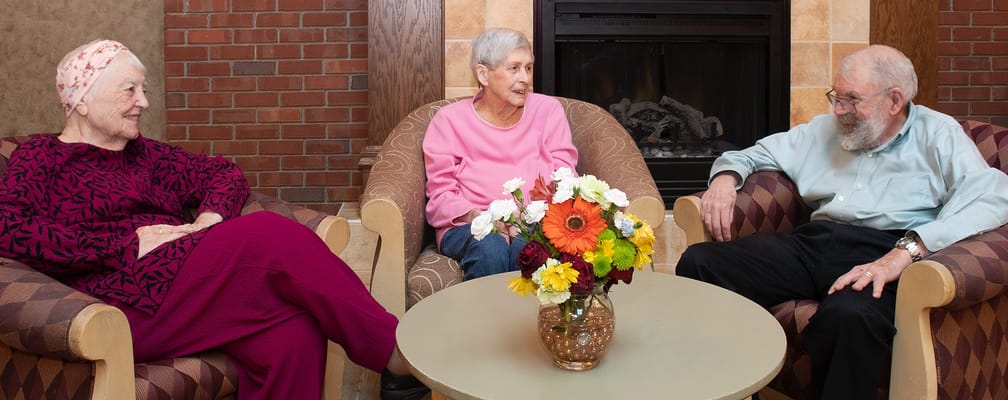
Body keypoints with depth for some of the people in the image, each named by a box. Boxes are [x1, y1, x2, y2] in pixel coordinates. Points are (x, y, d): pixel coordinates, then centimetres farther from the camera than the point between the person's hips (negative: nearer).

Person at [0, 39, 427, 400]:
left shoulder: (142, 153, 25)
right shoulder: (41, 156, 8)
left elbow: (224, 173, 25)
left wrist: (213, 215, 1)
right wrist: (128, 242, -13)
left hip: (189, 279, 6)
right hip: (134, 306, -6)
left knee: (295, 332, -28)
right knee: (272, 235, -25)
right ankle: (399, 354, -18)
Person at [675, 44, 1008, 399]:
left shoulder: (937, 135, 9)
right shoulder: (827, 129, 25)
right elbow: (757, 154, 33)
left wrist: (906, 250, -23)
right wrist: (725, 177, 6)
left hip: (881, 254, -5)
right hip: (812, 244, 5)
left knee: (850, 315, -42)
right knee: (697, 262, -19)